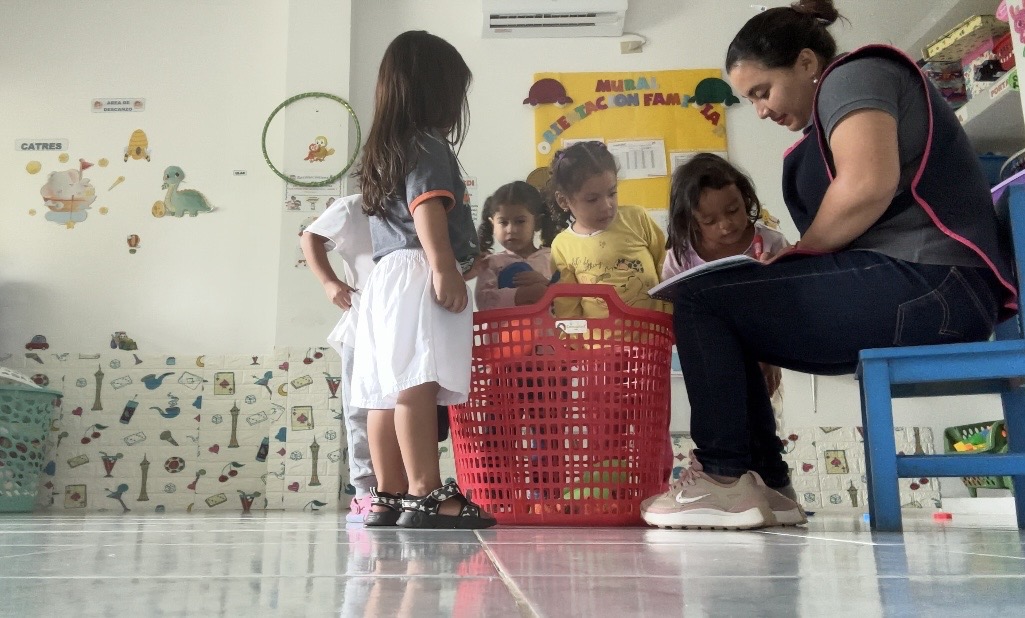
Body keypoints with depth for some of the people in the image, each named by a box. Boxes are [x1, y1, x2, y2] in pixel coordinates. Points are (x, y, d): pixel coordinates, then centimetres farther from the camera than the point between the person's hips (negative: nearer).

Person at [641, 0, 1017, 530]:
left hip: (928, 283, -10)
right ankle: (766, 483, 9)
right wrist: (787, 267, 6)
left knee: (700, 301, -11)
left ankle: (723, 480, -6)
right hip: (912, 290, 10)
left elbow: (868, 186, -21)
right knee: (730, 322, 13)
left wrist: (797, 253, -7)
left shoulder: (852, 76, -1)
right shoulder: (838, 105, 27)